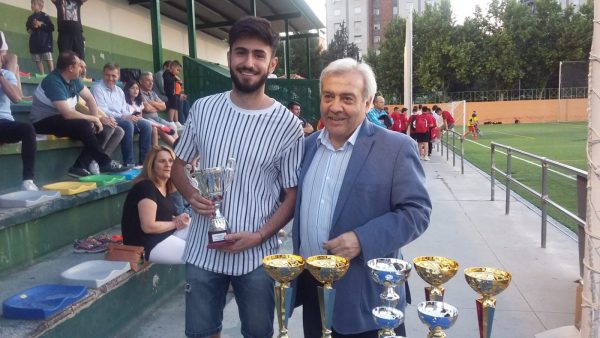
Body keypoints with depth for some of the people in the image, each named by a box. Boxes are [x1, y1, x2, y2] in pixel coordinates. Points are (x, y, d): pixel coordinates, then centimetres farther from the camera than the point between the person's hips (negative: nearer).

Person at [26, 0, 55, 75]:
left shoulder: (45, 16, -4)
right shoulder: (30, 17, 11)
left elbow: (52, 28, -10)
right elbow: (27, 27, 24)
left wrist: (41, 24, -13)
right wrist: (29, 30, 3)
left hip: (45, 42, -5)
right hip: (35, 43, 5)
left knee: (49, 60, -8)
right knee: (38, 60, 4)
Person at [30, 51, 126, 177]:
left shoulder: (73, 79, 0)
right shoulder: (53, 82, -24)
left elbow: (89, 98, 9)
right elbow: (68, 113, -30)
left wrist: (96, 119, -7)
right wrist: (93, 118, -17)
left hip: (62, 119, 9)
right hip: (44, 122, -8)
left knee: (96, 129, -8)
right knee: (84, 125, -29)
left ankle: (80, 167, -16)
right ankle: (105, 163, -18)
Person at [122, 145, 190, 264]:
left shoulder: (165, 187, 9)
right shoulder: (146, 187, -19)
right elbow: (148, 226, -24)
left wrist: (178, 219, -4)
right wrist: (175, 223, -11)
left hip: (166, 234, 9)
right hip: (147, 245, -9)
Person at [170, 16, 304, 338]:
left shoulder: (287, 124, -10)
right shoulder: (202, 109, -2)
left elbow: (293, 195, -5)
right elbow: (179, 164, 10)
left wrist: (259, 236, -17)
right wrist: (191, 194, -11)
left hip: (257, 256, -2)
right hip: (202, 251, 2)